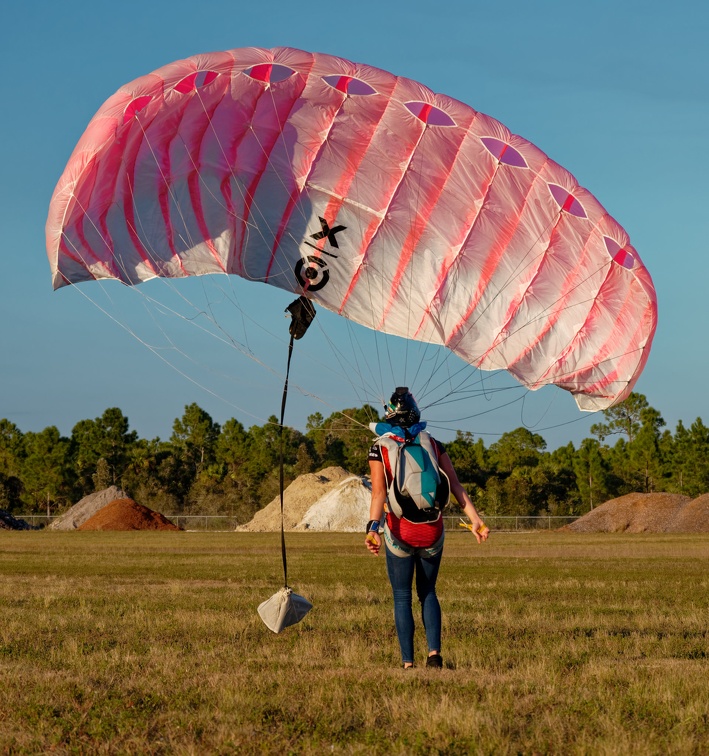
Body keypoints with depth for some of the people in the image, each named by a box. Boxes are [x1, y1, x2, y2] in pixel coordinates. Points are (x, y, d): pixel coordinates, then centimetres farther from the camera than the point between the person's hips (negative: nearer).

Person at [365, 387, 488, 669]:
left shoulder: (380, 449, -3)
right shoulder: (433, 445, 4)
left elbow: (379, 492, -17)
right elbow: (455, 485, -4)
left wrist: (373, 528, -26)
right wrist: (475, 520, -7)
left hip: (399, 533, -2)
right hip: (432, 532, 2)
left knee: (402, 597, 10)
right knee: (428, 593, 20)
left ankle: (408, 663, 5)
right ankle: (434, 652, 3)